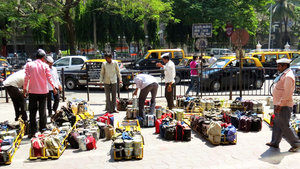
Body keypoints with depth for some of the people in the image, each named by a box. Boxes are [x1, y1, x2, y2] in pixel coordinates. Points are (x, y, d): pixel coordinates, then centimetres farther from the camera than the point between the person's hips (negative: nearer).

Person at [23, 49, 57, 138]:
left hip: (32, 91, 0)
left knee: (32, 112, 7)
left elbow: (26, 78, -3)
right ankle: (42, 130, 13)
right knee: (42, 112, 9)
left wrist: (24, 89, 6)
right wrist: (54, 88, 9)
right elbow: (49, 78, -3)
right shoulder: (45, 66, -4)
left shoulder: (29, 65, -2)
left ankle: (33, 132, 7)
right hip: (43, 91, 0)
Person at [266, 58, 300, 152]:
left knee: (285, 126, -3)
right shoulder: (283, 75, 15)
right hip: (279, 105, 10)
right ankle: (275, 143, 24)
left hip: (284, 106, -10)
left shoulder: (288, 76, -18)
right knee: (277, 124, 15)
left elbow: (287, 93, -23)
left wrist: (279, 105, -23)